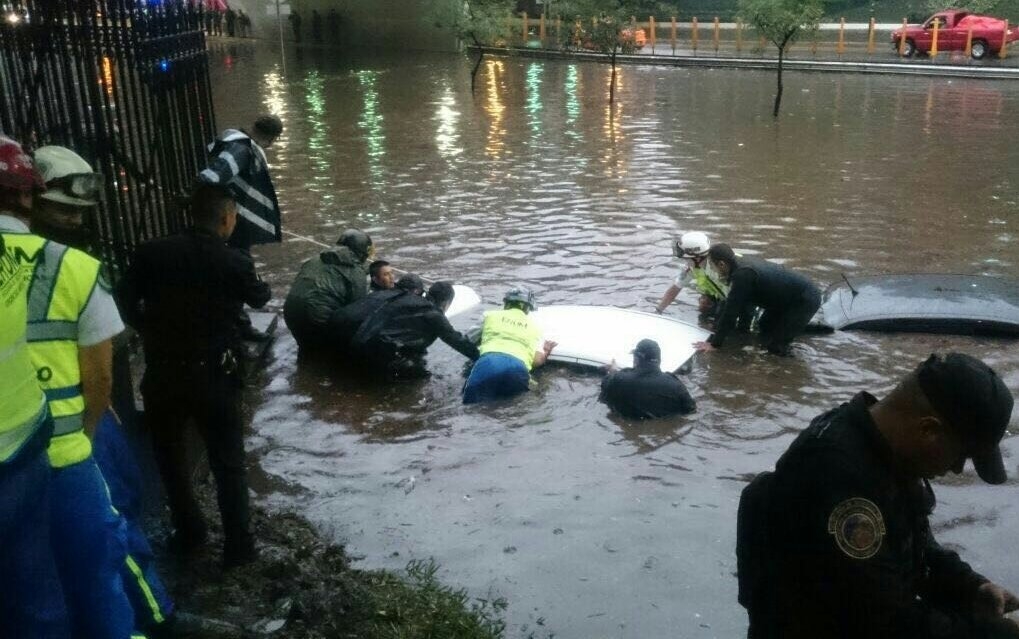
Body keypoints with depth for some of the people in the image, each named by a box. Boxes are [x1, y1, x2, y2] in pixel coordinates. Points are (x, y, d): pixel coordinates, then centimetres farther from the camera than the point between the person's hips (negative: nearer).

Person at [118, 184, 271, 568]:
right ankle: (238, 545, 17)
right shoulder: (235, 263, -11)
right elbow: (260, 298, 9)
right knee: (228, 463, 12)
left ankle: (188, 533, 33)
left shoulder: (152, 252, -6)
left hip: (161, 373, 2)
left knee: (170, 456, 22)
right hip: (212, 377, -2)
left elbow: (126, 305, 0)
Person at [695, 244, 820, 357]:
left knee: (775, 345, -6)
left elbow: (731, 312, -22)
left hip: (806, 300, -9)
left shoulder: (742, 275, -27)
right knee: (764, 327, 19)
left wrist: (714, 343, -14)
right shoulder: (742, 263, 3)